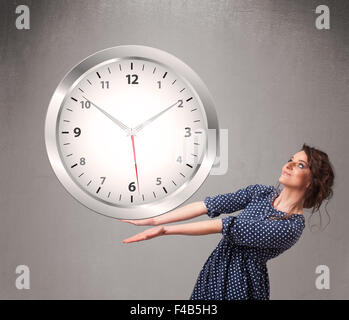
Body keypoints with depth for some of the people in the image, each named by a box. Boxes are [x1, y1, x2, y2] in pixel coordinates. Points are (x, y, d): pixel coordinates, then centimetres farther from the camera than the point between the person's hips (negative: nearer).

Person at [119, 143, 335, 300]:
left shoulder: (291, 228, -21)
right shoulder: (261, 192, 0)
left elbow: (223, 227, -24)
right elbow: (207, 206, -5)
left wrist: (166, 230, -23)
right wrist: (154, 220, -8)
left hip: (242, 282, -5)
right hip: (218, 267, 6)